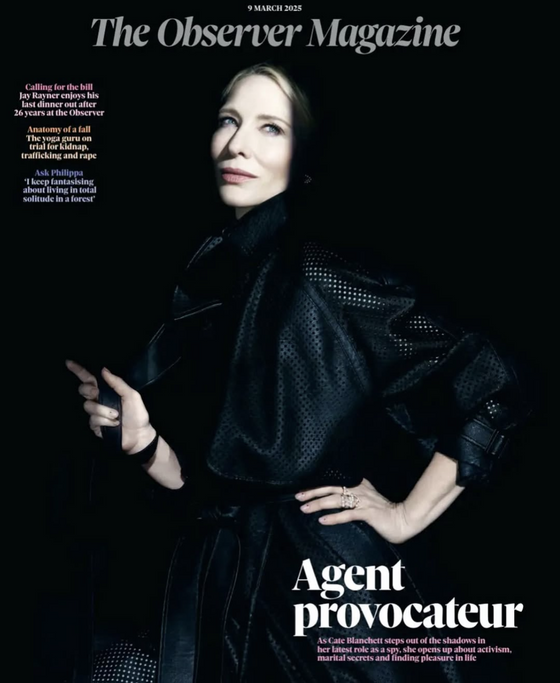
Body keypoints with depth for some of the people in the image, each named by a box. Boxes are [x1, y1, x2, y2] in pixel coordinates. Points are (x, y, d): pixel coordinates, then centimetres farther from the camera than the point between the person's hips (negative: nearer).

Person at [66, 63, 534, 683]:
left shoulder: (332, 277, -13)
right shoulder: (199, 293, 4)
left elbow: (496, 388, -11)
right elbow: (195, 483, 8)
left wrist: (408, 516, -8)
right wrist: (141, 442, -12)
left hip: (329, 577, -5)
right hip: (216, 587, 5)